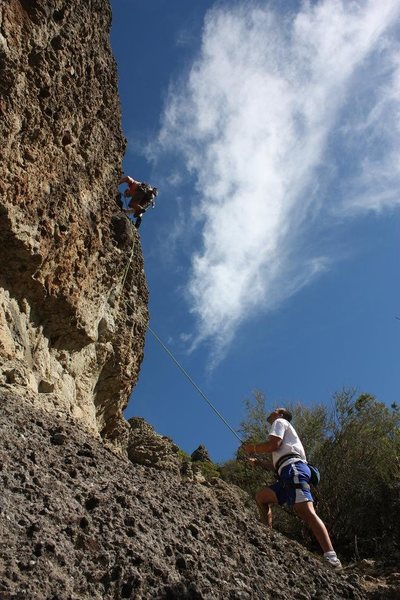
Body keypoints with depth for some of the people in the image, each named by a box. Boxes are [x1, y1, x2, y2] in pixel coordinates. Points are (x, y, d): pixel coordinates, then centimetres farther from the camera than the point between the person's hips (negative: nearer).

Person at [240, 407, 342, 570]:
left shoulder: (280, 422, 13)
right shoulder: (284, 429, 39)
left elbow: (273, 444, -7)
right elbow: (277, 465, 39)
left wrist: (253, 448, 7)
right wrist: (259, 462, 41)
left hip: (293, 468, -10)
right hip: (289, 474, 10)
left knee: (306, 511, -24)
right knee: (261, 496, 14)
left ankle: (331, 557, -38)